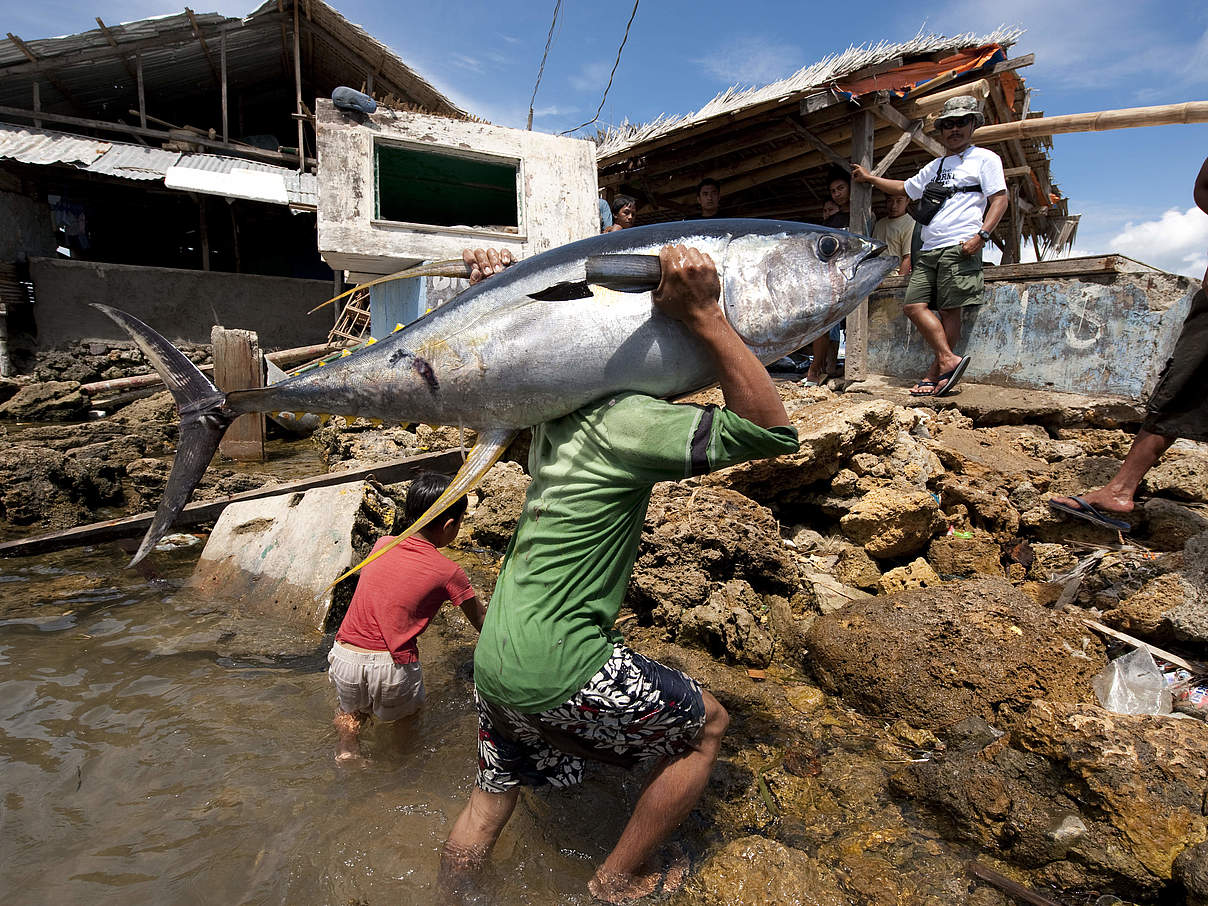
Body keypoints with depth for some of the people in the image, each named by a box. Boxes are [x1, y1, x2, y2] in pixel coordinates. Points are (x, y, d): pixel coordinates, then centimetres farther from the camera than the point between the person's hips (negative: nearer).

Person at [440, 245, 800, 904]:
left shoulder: (554, 418, 7)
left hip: (493, 661, 8)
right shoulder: (623, 421, -18)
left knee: (491, 797, 27)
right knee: (707, 726, 13)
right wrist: (705, 316, -23)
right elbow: (773, 433, -22)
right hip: (557, 669, -8)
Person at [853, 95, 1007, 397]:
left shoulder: (984, 158, 9)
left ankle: (935, 373, -14)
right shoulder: (935, 166, 28)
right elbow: (905, 188, 41)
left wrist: (981, 236, -15)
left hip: (959, 248, -7)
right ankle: (949, 360, -14)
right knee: (914, 305, -10)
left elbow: (1000, 199, -1)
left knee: (949, 309, -13)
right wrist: (869, 178, 39)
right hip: (928, 250, 7)